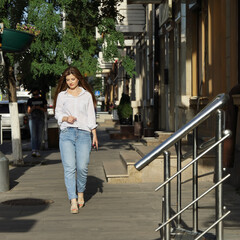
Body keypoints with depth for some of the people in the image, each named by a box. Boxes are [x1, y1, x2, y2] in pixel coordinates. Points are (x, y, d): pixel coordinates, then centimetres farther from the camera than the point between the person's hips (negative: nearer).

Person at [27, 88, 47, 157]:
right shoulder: (30, 100, 9)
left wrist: (40, 108, -12)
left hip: (41, 119, 1)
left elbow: (45, 110, 7)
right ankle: (33, 151, -20)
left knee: (40, 136, 1)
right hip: (32, 119, -1)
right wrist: (32, 108, -11)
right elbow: (28, 112, 10)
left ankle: (37, 151, 9)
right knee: (33, 136, -12)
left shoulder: (42, 100, 8)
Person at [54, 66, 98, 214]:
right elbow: (57, 113, 15)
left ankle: (81, 194, 19)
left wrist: (94, 135, 7)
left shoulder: (87, 95, 13)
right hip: (67, 133, 0)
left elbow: (91, 116, 13)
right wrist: (66, 118, -7)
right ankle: (73, 201, -11)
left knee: (82, 167, -6)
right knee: (69, 168, -10)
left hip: (83, 134, 0)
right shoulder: (62, 95, 13)